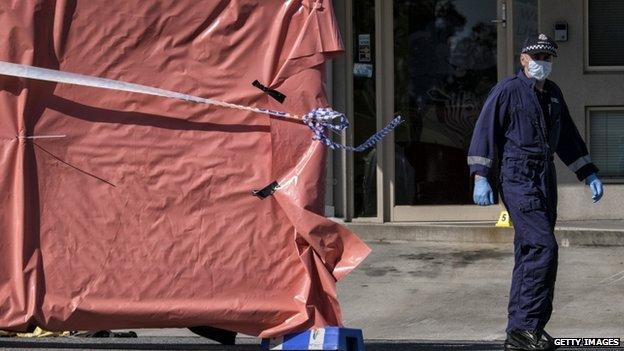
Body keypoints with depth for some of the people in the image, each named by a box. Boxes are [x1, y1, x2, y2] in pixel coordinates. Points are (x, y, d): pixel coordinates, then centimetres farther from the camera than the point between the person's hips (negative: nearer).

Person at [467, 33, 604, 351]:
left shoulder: (553, 94, 17)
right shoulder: (507, 90, -4)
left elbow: (568, 138, 26)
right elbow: (485, 132, -9)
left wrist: (589, 175, 23)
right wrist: (480, 178, -17)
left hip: (545, 179, 8)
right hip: (517, 179, -8)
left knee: (530, 254, 8)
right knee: (543, 247, -18)